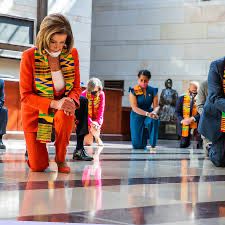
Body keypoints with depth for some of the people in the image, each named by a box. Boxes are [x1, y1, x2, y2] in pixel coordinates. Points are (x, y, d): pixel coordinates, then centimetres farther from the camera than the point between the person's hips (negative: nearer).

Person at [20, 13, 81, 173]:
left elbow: (76, 87, 0)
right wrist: (54, 103, -30)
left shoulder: (72, 54, -7)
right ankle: (33, 148, 33)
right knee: (38, 167, -7)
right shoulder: (29, 56, -16)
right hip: (35, 112, -2)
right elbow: (26, 95, -16)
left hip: (61, 111, 2)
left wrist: (71, 101, -25)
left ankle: (61, 158, -10)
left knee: (66, 115, -37)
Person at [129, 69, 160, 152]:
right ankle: (144, 133, 33)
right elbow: (134, 108, -19)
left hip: (149, 115, 1)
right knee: (137, 145, -5)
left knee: (154, 120, -38)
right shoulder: (133, 91, -10)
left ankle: (153, 145, -23)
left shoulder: (153, 91, -3)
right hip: (137, 116, -1)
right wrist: (147, 113, -34)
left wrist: (154, 112, -31)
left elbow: (156, 106, -6)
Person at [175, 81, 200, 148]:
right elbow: (177, 112, 5)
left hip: (195, 126, 0)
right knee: (184, 144, 0)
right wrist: (182, 120, -13)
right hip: (184, 126, 1)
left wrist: (192, 119, -19)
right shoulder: (182, 98, 7)